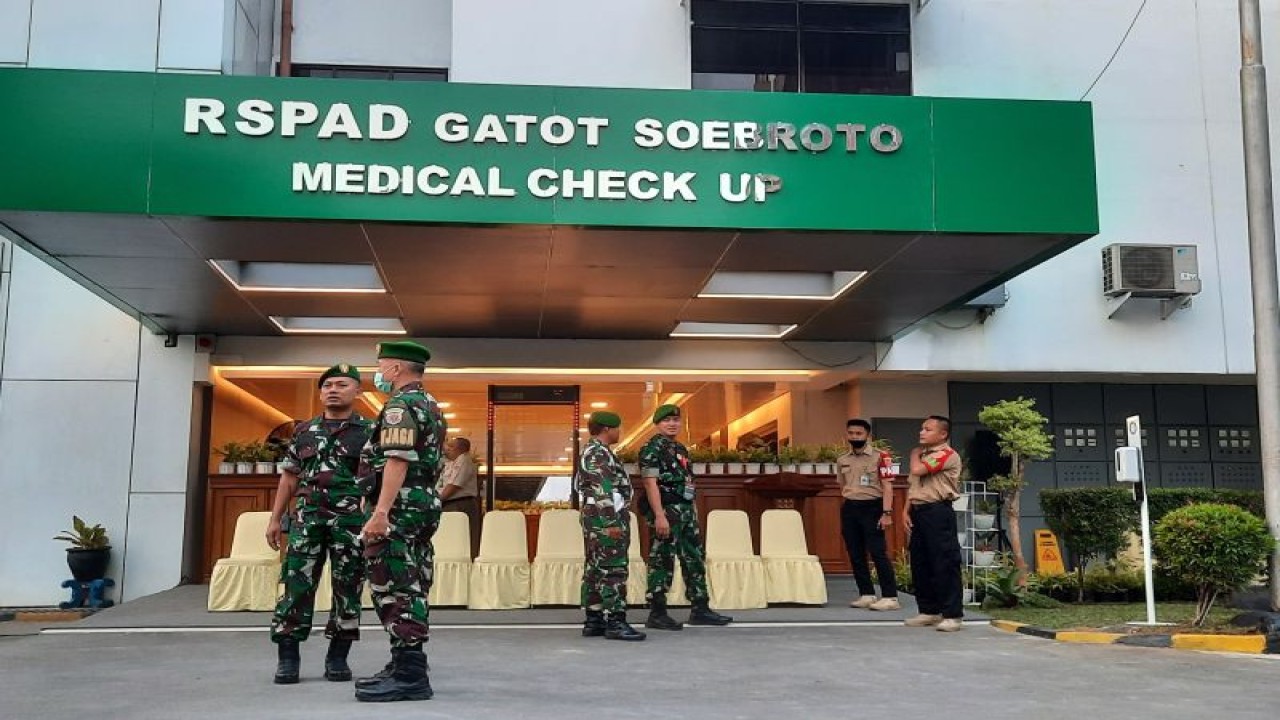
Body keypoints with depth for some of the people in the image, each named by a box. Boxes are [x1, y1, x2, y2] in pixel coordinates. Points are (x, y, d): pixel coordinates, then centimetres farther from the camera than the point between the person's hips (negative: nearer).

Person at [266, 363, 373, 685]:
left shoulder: (369, 431, 3)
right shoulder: (303, 431, 13)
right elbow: (289, 478, 16)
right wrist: (275, 518, 10)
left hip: (352, 520, -2)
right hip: (307, 517, 2)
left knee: (347, 588, 3)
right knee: (297, 584, -1)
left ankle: (337, 657, 14)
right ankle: (287, 657, 7)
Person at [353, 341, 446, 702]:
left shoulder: (400, 405, -12)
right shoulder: (430, 405, 19)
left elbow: (397, 461, -22)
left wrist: (380, 512, -27)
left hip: (399, 507, -10)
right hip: (424, 504, 10)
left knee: (395, 590, -8)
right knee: (410, 588, 13)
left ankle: (409, 675, -8)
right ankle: (406, 665, 20)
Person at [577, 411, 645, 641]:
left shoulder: (593, 452, 19)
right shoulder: (599, 453, -15)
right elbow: (603, 492, -22)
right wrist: (612, 523, -24)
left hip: (594, 518, 11)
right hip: (606, 518, -11)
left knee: (595, 570, 10)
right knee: (613, 570, -10)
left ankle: (593, 621, 13)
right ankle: (615, 623, -10)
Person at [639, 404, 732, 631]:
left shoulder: (681, 449, 18)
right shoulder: (653, 448, -9)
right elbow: (651, 483, -17)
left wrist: (691, 511, 18)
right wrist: (659, 516, -23)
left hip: (686, 510, 9)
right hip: (666, 511, -9)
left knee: (695, 559, 12)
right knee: (662, 562, -4)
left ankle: (700, 609, 19)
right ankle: (657, 614, 2)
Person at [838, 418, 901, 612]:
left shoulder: (881, 457, -6)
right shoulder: (842, 460, 11)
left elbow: (887, 486, -9)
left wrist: (887, 513, -16)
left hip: (872, 507, -6)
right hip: (849, 509, 6)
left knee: (878, 552, -9)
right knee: (855, 554, 7)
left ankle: (890, 597, -5)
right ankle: (866, 594, 16)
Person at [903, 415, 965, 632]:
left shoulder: (947, 455, -10)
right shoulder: (922, 455, 19)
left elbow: (917, 470, -21)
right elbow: (911, 485, 21)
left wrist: (915, 454, 0)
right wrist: (908, 511, 10)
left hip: (938, 512, -9)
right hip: (919, 512, 9)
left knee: (944, 563, -7)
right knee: (919, 562, 11)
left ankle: (952, 614, -2)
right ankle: (929, 610, 21)